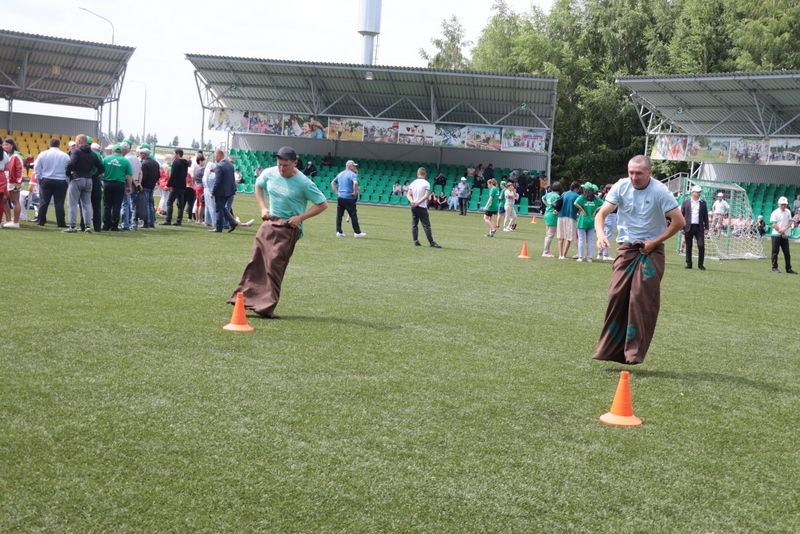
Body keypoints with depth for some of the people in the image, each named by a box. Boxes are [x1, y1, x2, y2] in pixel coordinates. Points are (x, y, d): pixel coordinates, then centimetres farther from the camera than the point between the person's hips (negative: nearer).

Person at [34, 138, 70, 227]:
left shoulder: (43, 154, -1)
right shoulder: (65, 156, -4)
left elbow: (37, 168, 1)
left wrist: (39, 178, 11)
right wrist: (67, 181, 10)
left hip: (46, 181, 1)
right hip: (60, 181, -1)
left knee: (44, 201, 8)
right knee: (59, 203, 0)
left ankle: (41, 221, 10)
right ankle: (61, 222, 0)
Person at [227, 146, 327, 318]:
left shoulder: (304, 183, -14)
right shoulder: (270, 173, 0)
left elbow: (323, 204, -8)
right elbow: (258, 186, 22)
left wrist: (300, 218, -15)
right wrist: (263, 208, 8)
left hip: (288, 228, -5)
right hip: (269, 222, 5)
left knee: (274, 266, -10)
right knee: (255, 262, 5)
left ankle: (266, 307, -4)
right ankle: (242, 298, 14)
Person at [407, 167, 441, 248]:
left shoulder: (413, 183, 7)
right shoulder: (426, 183, -6)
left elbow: (408, 194, 2)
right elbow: (426, 195, -15)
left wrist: (412, 201, -12)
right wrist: (418, 202, -16)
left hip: (413, 207, 4)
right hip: (422, 207, -4)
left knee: (414, 225, 11)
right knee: (426, 225, -5)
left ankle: (415, 241, 8)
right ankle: (431, 242, -8)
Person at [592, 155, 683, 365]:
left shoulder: (660, 191, -11)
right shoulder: (621, 187, -3)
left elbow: (679, 221, -8)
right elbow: (601, 214, -5)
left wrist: (655, 242, -11)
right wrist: (600, 234, -25)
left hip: (651, 251, -3)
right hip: (626, 248, 3)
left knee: (643, 301, -9)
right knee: (617, 296, -6)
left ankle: (635, 353, -4)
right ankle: (610, 349, 1)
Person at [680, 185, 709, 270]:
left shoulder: (703, 202, 9)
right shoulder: (686, 202, 5)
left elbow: (705, 216, 10)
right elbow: (681, 215, 5)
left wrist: (706, 228, 4)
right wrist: (682, 227, -1)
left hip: (699, 227, 0)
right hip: (688, 227, 0)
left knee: (701, 245, -8)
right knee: (688, 247, 5)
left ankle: (700, 264, 3)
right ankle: (688, 264, 15)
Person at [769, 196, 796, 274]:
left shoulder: (788, 212, 10)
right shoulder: (775, 213, -6)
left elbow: (790, 222, 7)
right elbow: (773, 225, -11)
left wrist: (784, 229, -12)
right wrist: (781, 233, -12)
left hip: (785, 235, 5)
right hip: (776, 235, -5)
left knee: (787, 252, 4)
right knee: (775, 252, -2)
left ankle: (788, 269, 7)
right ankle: (774, 268, 4)